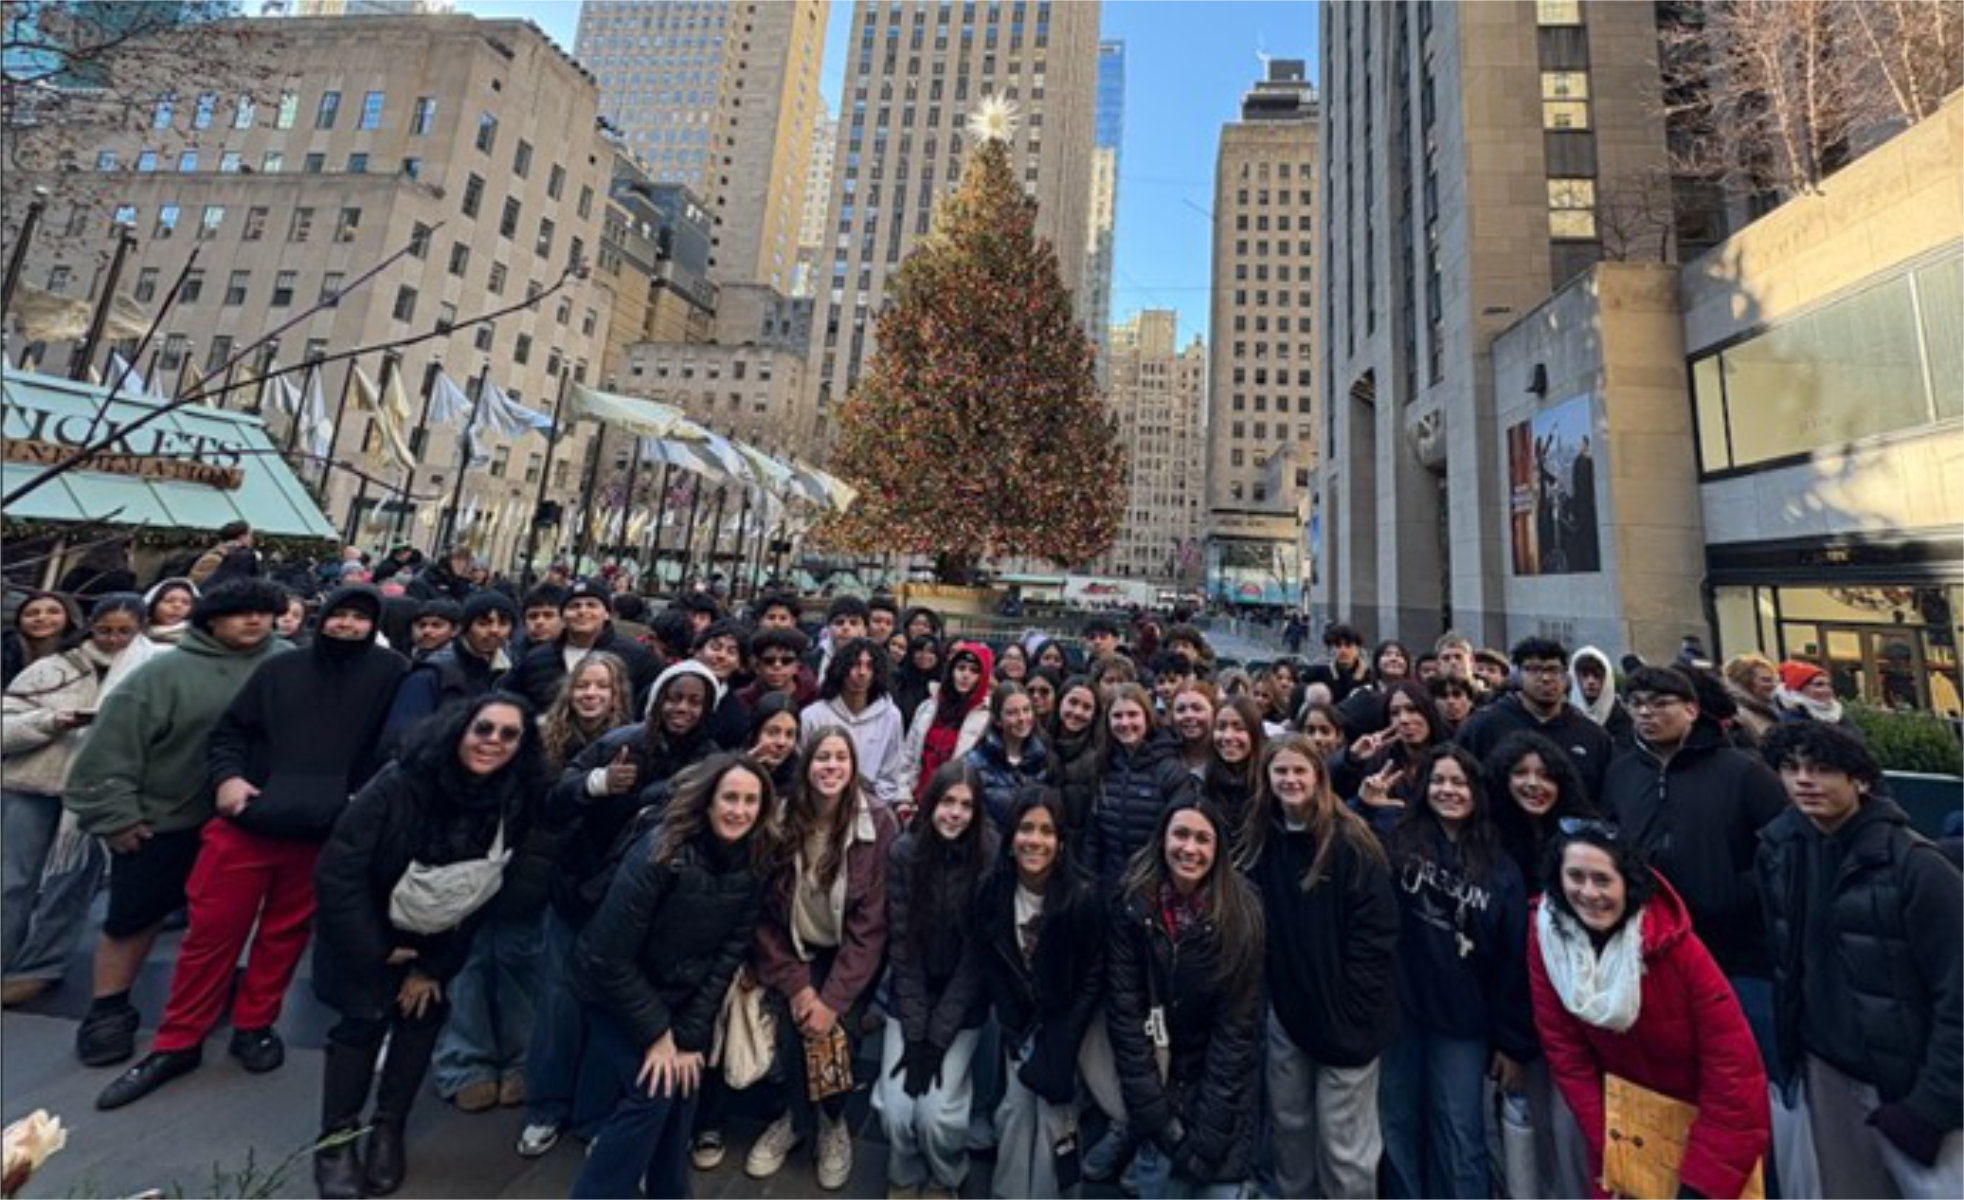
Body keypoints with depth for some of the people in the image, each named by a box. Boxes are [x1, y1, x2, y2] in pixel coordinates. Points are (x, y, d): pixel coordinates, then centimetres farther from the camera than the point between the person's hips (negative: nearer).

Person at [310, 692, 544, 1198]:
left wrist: (435, 967, -6)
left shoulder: (516, 802, -20)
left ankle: (388, 1130, 24)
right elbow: (337, 871, -21)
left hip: (436, 937, 2)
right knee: (366, 1018, -5)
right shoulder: (401, 783, -29)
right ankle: (335, 1138, 19)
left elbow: (492, 896, -11)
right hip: (365, 929, -2)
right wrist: (374, 950, -15)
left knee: (425, 1013, 1)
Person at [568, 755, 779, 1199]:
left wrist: (690, 1035, -10)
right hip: (614, 987, -4)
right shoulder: (661, 854, -31)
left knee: (684, 1083, 3)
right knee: (653, 1091, -11)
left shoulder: (757, 865, -16)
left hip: (681, 994, 4)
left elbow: (730, 953, -9)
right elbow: (609, 956, -23)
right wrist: (656, 1033, -16)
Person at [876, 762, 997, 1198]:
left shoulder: (990, 858, -18)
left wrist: (937, 1038, -13)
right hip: (909, 1000, 2)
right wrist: (915, 1033, -11)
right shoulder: (904, 851, -13)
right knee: (893, 1107, -8)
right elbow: (901, 946, -9)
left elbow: (975, 956, -14)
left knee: (936, 1112, -11)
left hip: (963, 1005, -1)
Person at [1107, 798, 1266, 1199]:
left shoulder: (1242, 914, -16)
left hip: (1220, 1082, 0)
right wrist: (1153, 1112, -13)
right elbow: (1124, 1010, -11)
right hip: (1156, 1081, 1)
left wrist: (1208, 1129, -14)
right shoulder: (1133, 905, -14)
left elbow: (1237, 1025, -14)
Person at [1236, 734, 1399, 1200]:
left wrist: (1351, 1001, -14)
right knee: (1288, 1124, 19)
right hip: (1285, 1007, 5)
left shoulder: (1350, 841, -13)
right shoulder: (1256, 840, 1)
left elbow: (1377, 929, -13)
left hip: (1342, 1011, -4)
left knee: (1342, 1140, 7)